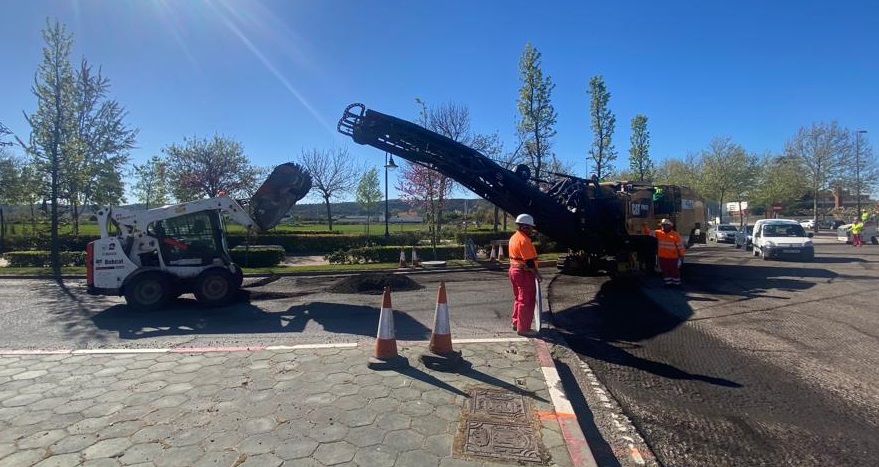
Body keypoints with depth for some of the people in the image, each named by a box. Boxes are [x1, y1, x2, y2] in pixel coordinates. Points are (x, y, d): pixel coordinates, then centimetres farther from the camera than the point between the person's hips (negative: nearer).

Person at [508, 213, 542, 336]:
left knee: (519, 298, 20)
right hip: (524, 273, -10)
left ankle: (516, 323, 29)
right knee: (527, 301, -2)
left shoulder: (514, 237, 11)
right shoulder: (524, 240, -20)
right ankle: (523, 328, 3)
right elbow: (529, 261, -22)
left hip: (514, 270, 10)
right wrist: (537, 274, -14)